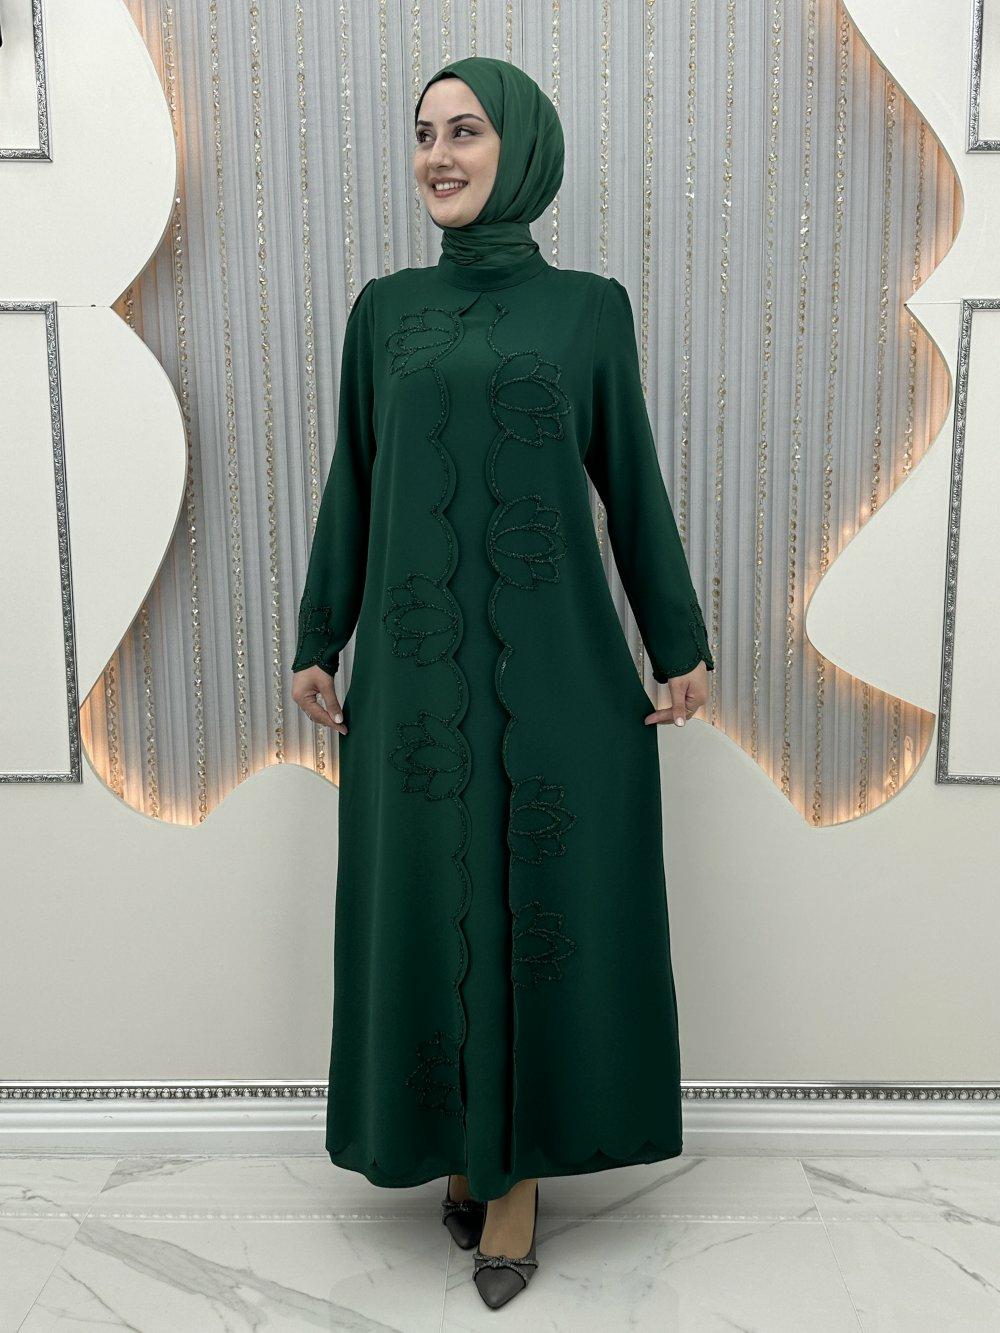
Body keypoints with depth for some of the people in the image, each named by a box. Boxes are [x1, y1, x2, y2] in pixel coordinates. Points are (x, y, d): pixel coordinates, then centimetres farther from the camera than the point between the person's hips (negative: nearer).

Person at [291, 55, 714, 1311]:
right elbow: (351, 484, 10)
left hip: (554, 661, -1)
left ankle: (519, 1169, 24)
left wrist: (679, 645, 3)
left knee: (544, 902, 5)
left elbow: (632, 482, 5)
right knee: (426, 902, 8)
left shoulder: (588, 304, 5)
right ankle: (458, 1142, 31)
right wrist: (319, 642, 7)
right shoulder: (384, 307, 9)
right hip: (419, 661, 2)